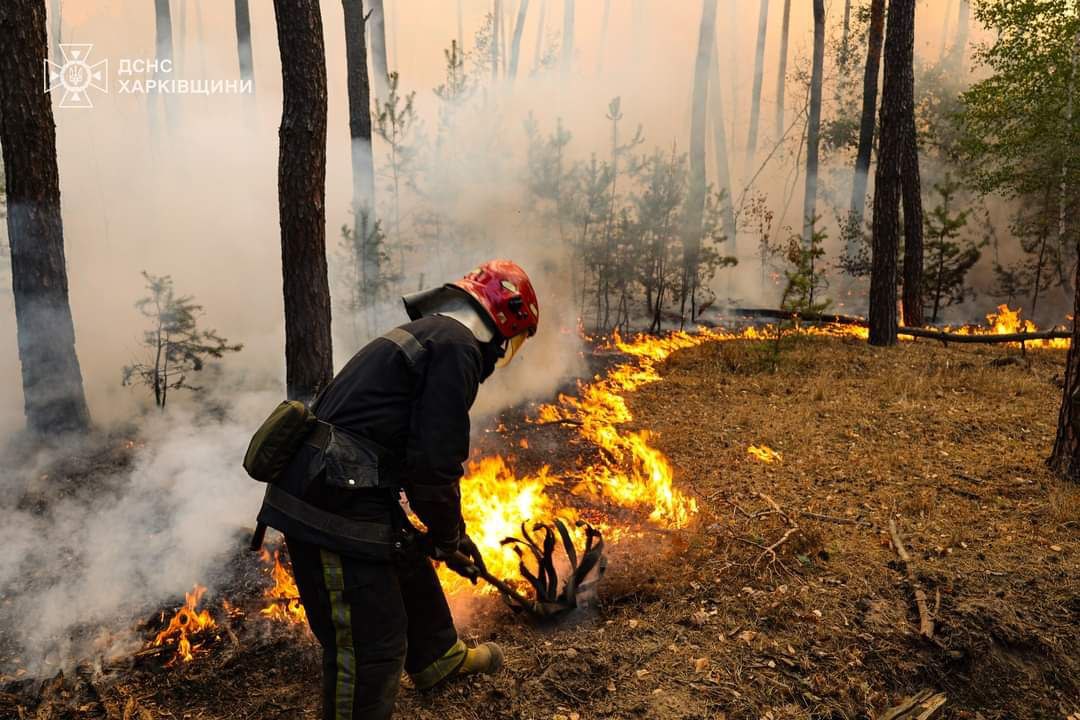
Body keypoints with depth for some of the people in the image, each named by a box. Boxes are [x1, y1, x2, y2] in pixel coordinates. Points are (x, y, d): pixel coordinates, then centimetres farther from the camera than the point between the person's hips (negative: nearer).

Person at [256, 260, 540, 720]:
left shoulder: (425, 336, 20)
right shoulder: (457, 346, -12)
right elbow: (436, 461, -19)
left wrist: (443, 533, 29)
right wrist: (448, 534, -1)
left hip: (328, 490, 11)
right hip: (335, 508, -11)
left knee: (411, 570, 29)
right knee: (369, 646, 0)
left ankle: (438, 658, 53)